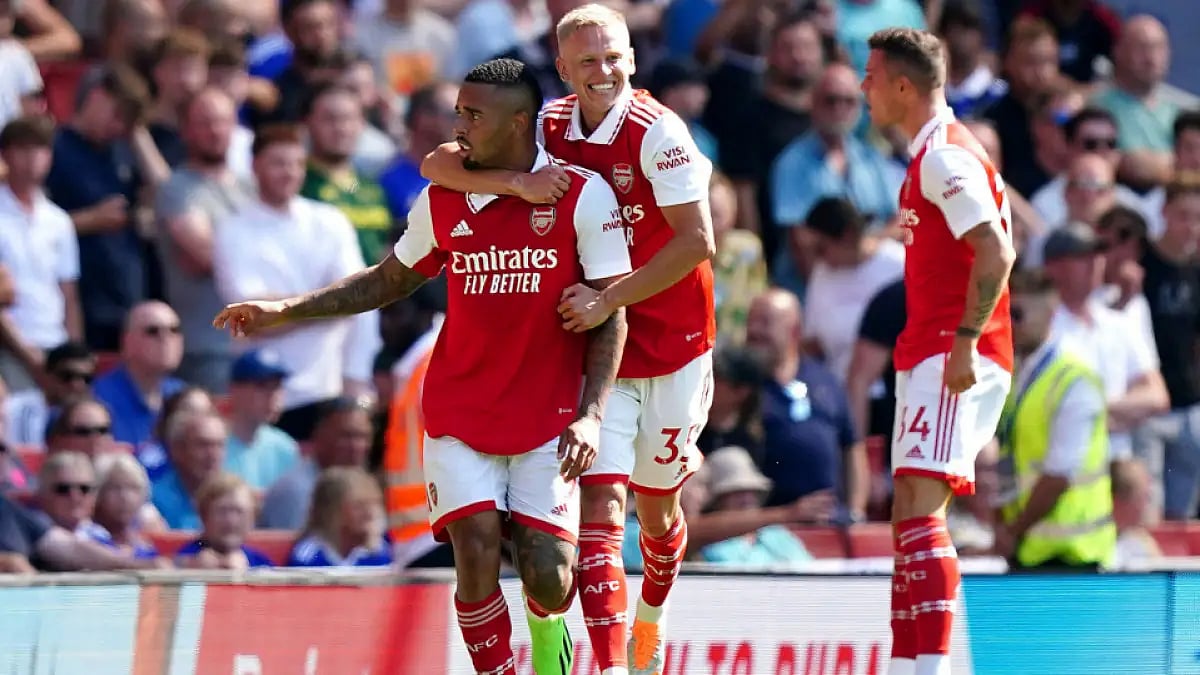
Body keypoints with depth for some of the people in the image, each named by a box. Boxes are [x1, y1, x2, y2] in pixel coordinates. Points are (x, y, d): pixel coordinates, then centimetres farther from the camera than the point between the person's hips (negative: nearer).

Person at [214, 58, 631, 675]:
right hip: (459, 411, 2)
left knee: (548, 577, -8)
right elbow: (387, 281, 17)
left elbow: (612, 313, -6)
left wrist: (591, 414, -16)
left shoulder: (582, 196, -8)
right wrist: (284, 311, 11)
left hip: (548, 417, -2)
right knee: (477, 556, -15)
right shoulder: (442, 201, 2)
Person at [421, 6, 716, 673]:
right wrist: (519, 182, -24)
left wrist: (608, 300, -22)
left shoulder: (658, 131, -16)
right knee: (601, 506, -11)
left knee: (656, 506, 15)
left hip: (671, 342, -2)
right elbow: (438, 165, -6)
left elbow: (697, 242, -19)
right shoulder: (548, 129, -3)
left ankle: (653, 615, 45)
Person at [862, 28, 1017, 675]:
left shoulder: (944, 156, -12)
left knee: (917, 509, -19)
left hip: (952, 360, -11)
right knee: (914, 517, 10)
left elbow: (995, 253, -22)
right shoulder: (934, 154, 20)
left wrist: (963, 343, -25)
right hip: (931, 356, 11)